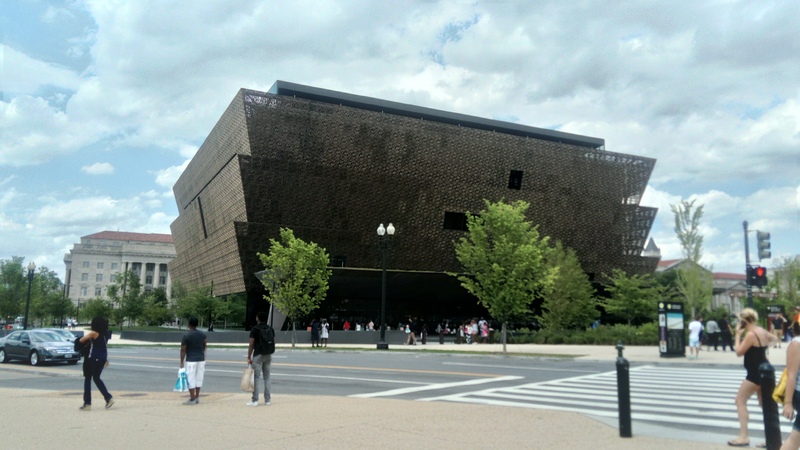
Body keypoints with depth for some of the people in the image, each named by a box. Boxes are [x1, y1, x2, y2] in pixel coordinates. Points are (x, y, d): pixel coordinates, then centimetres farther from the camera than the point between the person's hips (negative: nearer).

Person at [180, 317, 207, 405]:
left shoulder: (186, 335, -11)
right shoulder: (202, 334, 5)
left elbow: (183, 349, -10)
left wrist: (181, 362, -4)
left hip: (191, 360, -5)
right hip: (201, 359, 5)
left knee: (190, 379, -1)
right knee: (199, 378, 11)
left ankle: (192, 399, 0)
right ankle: (197, 397, 17)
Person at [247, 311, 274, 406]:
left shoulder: (255, 329, -9)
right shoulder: (270, 329, 7)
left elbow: (251, 344, -11)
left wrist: (249, 357, -6)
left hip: (258, 355, -5)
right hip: (268, 355, 5)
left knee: (256, 378, -2)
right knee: (267, 378, 10)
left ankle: (255, 400, -1)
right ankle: (268, 400, 12)